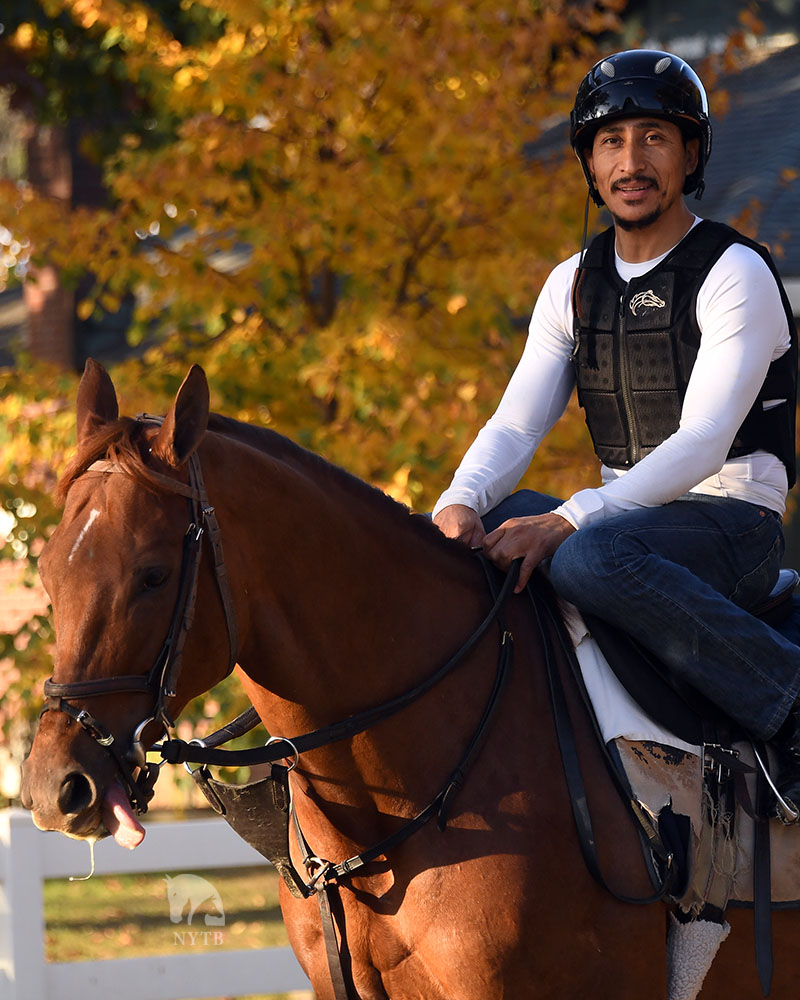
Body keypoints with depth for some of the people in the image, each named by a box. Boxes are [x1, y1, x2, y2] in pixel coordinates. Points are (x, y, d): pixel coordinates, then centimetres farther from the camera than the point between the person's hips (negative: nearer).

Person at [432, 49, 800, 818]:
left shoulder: (735, 276, -9)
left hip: (731, 526, -7)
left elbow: (701, 444, -20)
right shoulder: (574, 284, 12)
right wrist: (461, 503, -19)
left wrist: (567, 521, -32)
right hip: (626, 518, 7)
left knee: (590, 557, -38)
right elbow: (516, 425, 5)